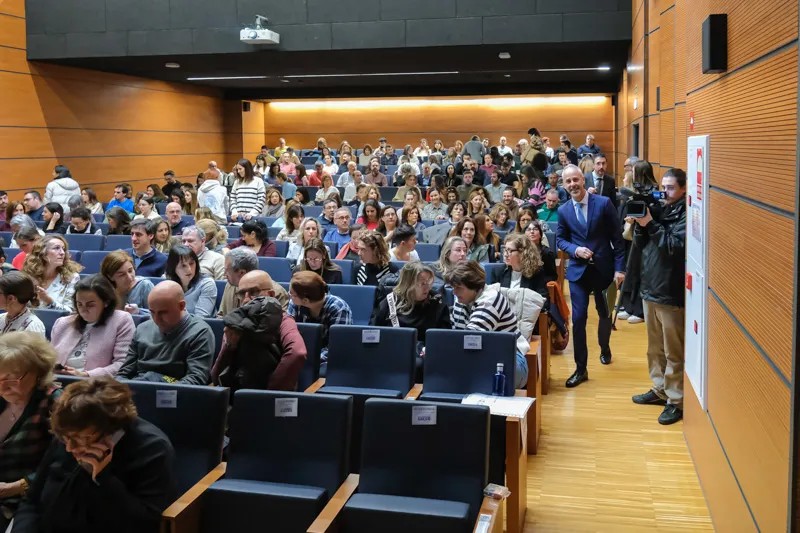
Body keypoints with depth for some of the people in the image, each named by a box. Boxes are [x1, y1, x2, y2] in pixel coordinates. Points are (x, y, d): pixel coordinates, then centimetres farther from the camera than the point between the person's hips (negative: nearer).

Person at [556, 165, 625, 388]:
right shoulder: (563, 211, 0)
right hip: (578, 270, 1)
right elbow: (560, 239, 10)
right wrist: (575, 250, -11)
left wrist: (619, 268, -10)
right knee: (578, 318, -5)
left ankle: (604, 349, 46)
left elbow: (617, 237, -6)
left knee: (605, 313, 17)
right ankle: (581, 369, 4)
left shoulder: (604, 203, -7)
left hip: (604, 268, 0)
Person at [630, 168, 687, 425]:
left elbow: (676, 245, -22)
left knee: (673, 352, 0)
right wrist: (640, 223, -7)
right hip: (650, 288, 8)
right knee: (655, 348, 19)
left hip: (672, 293, -8)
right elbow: (639, 243, 10)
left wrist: (650, 224, -22)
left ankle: (676, 401, 8)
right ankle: (659, 389, 32)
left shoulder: (686, 215, -11)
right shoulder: (657, 210, 10)